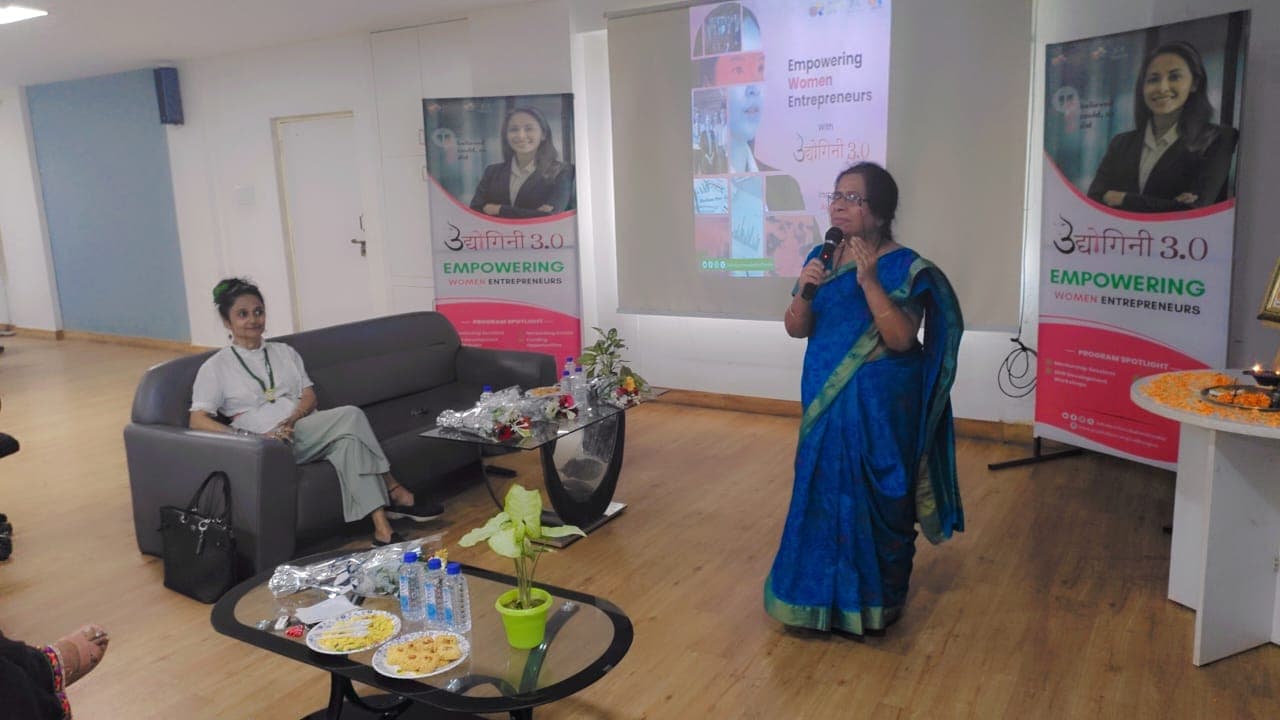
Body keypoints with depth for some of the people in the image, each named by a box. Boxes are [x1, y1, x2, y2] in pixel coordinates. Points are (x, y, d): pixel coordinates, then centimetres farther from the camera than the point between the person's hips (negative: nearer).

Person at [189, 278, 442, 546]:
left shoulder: (284, 352, 23)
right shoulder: (215, 368, 11)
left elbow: (309, 394, 12)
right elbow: (198, 421, -1)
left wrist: (291, 419, -12)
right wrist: (251, 439, -16)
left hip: (307, 429, 4)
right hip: (273, 444, -4)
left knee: (347, 440, -33)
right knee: (350, 415, -28)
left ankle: (381, 525, -36)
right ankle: (393, 492, -26)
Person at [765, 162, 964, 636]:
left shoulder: (903, 267, -12)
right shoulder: (821, 257, 5)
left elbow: (901, 339, -20)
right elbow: (796, 329, 4)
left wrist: (869, 281, -25)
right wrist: (806, 291, -15)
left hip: (879, 405, -5)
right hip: (826, 400, 6)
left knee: (875, 497, 5)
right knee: (823, 492, 13)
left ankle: (879, 600, 25)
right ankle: (825, 592, 32)